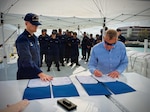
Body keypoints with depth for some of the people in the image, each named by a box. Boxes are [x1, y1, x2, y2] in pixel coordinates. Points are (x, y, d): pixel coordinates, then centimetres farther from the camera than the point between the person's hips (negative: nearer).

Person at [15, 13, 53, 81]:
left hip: (36, 74, 7)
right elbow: (27, 60, -29)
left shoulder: (35, 38, 7)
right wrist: (40, 73, -39)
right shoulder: (22, 39, -19)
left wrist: (38, 72, 15)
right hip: (25, 76, -7)